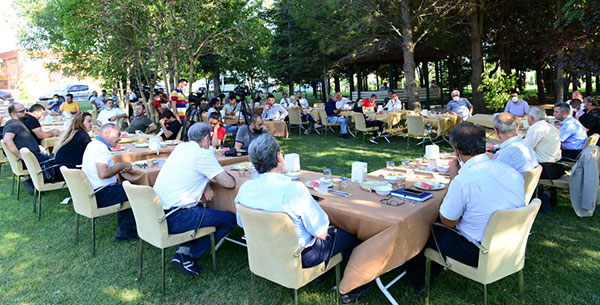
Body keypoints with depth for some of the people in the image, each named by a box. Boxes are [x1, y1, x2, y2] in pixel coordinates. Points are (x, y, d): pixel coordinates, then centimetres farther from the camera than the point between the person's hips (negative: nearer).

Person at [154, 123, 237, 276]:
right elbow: (229, 183, -12)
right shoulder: (203, 154, -12)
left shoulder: (180, 147, 11)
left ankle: (185, 250, 13)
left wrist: (205, 185, 9)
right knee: (230, 219, 1)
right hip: (175, 219, -9)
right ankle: (187, 254, 1)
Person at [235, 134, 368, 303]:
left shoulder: (245, 188, -14)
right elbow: (321, 233, -23)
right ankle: (349, 290, 28)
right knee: (352, 236, 14)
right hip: (300, 256, -7)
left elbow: (242, 224, 4)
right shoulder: (295, 190, -34)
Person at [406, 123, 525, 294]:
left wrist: (452, 179, -8)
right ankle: (428, 275, 39)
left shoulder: (463, 180, -28)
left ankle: (419, 280, 38)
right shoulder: (513, 173, -6)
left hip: (479, 254, -7)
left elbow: (448, 222, -11)